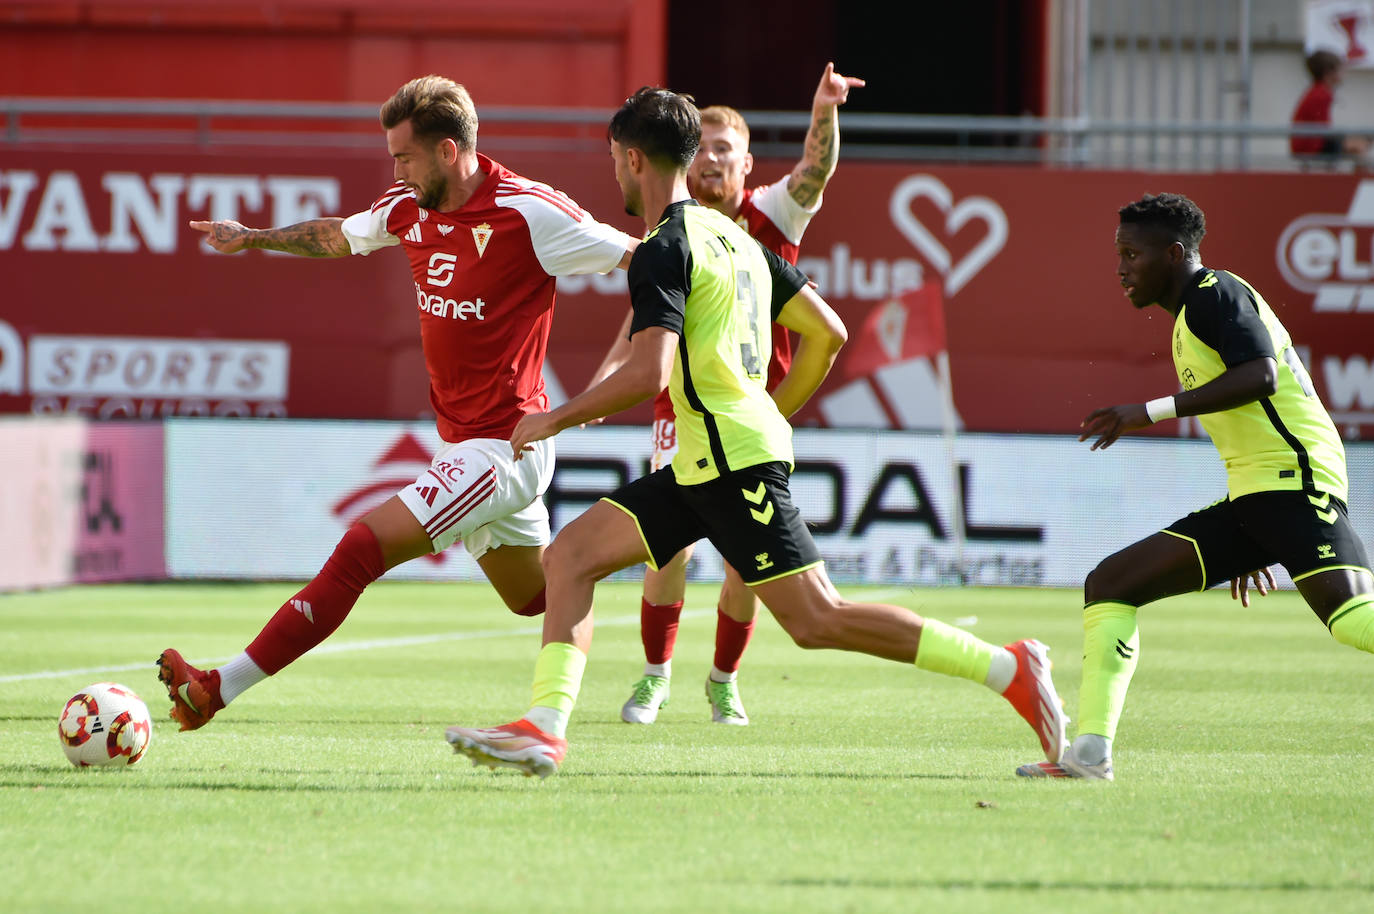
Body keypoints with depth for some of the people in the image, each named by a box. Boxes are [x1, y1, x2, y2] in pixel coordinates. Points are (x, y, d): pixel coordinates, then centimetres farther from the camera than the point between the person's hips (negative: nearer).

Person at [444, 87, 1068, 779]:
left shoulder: (663, 253, -11)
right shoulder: (733, 236, 17)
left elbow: (649, 374, -23)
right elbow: (827, 332, 19)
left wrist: (555, 419, -11)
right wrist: (773, 415, 26)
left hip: (733, 462, -10)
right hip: (703, 465, 10)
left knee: (819, 621, -10)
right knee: (570, 554, 4)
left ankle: (1008, 669, -9)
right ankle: (544, 728, -7)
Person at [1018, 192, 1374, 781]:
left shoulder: (1217, 292, -2)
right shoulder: (1193, 315, 27)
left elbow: (1261, 377, -20)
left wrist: (1151, 412, -18)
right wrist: (1252, 550, 32)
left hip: (1292, 481, -10)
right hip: (1249, 495, 10)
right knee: (1109, 584, 6)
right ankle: (1090, 752, 0)